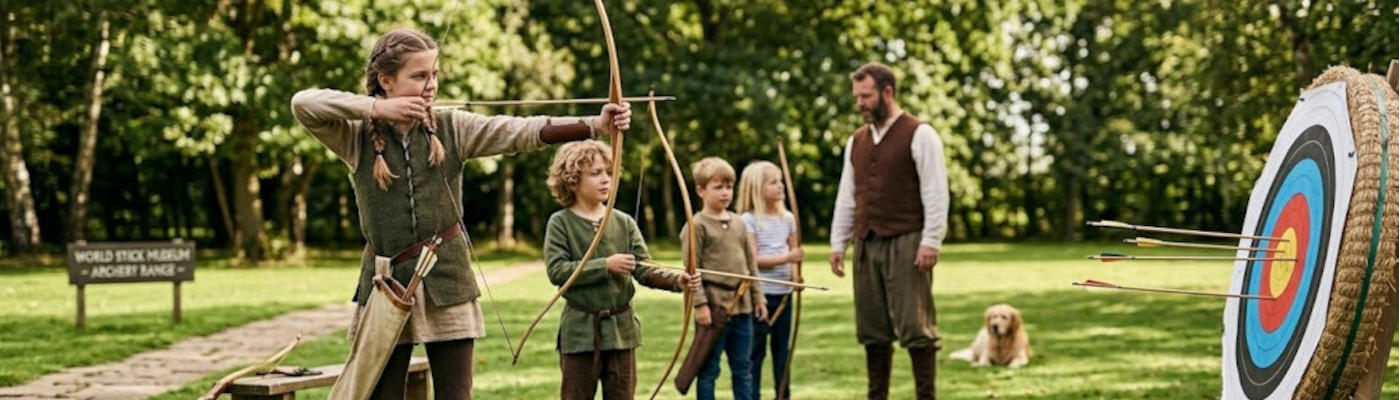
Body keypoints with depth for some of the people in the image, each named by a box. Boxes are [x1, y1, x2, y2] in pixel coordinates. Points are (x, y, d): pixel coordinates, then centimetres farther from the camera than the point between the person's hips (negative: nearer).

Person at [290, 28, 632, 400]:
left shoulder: (453, 129, 0)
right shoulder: (357, 136, -2)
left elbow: (524, 131, -12)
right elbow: (303, 105, -15)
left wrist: (595, 124, -25)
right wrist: (375, 107, -19)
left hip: (448, 285, 1)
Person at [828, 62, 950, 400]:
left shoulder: (919, 134, -3)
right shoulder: (856, 141, 17)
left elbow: (935, 192, -9)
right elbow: (846, 197, 19)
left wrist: (931, 241, -15)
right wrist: (838, 243, 14)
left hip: (906, 244, -6)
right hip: (867, 245, 6)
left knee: (915, 326, -7)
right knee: (872, 330, 8)